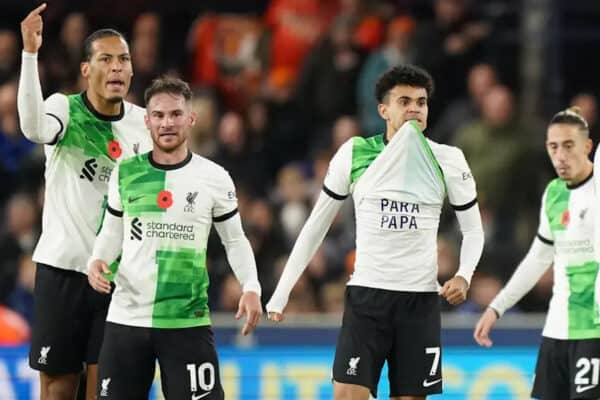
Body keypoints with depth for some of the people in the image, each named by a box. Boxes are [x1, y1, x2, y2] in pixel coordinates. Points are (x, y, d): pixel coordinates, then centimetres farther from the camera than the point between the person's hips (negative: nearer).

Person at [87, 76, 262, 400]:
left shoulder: (214, 178, -1)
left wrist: (251, 287, -7)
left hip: (187, 321, -2)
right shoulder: (125, 173, 4)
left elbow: (235, 240, 8)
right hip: (125, 319, 2)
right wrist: (98, 260, -5)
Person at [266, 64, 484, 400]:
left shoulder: (448, 160, 0)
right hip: (366, 296, -1)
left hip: (421, 300, 1)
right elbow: (316, 226, 8)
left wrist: (464, 275, -12)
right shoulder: (354, 154, 0)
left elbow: (473, 230, 9)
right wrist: (282, 293, 6)